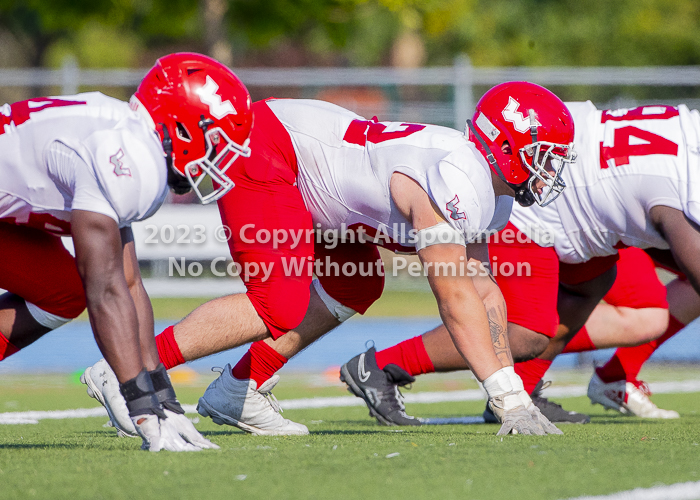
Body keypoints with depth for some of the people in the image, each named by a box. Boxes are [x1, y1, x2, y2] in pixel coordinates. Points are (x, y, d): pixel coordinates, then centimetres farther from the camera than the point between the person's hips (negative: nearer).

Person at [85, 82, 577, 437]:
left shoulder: (492, 199, 5)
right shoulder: (458, 182, -26)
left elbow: (483, 289, 11)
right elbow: (455, 296, -27)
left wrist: (514, 390, 4)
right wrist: (511, 401, -26)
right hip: (263, 150, -11)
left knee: (356, 285, 12)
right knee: (281, 307, -17)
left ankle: (238, 391, 14)